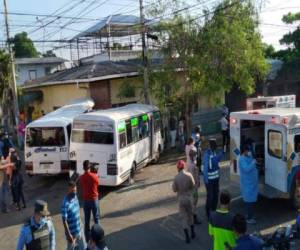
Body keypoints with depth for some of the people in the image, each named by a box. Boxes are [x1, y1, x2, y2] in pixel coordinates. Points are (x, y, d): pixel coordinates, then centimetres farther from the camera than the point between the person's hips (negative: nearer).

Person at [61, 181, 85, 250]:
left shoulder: (75, 197, -2)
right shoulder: (65, 204, -27)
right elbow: (64, 221, -24)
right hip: (72, 232, -7)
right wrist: (68, 234, -22)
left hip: (79, 230, 7)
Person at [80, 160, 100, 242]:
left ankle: (87, 238, 20)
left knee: (86, 220, 12)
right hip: (94, 199, -2)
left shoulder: (81, 178, -8)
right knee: (96, 218, 13)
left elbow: (82, 187, 6)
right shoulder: (94, 176, -16)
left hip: (86, 200, 2)